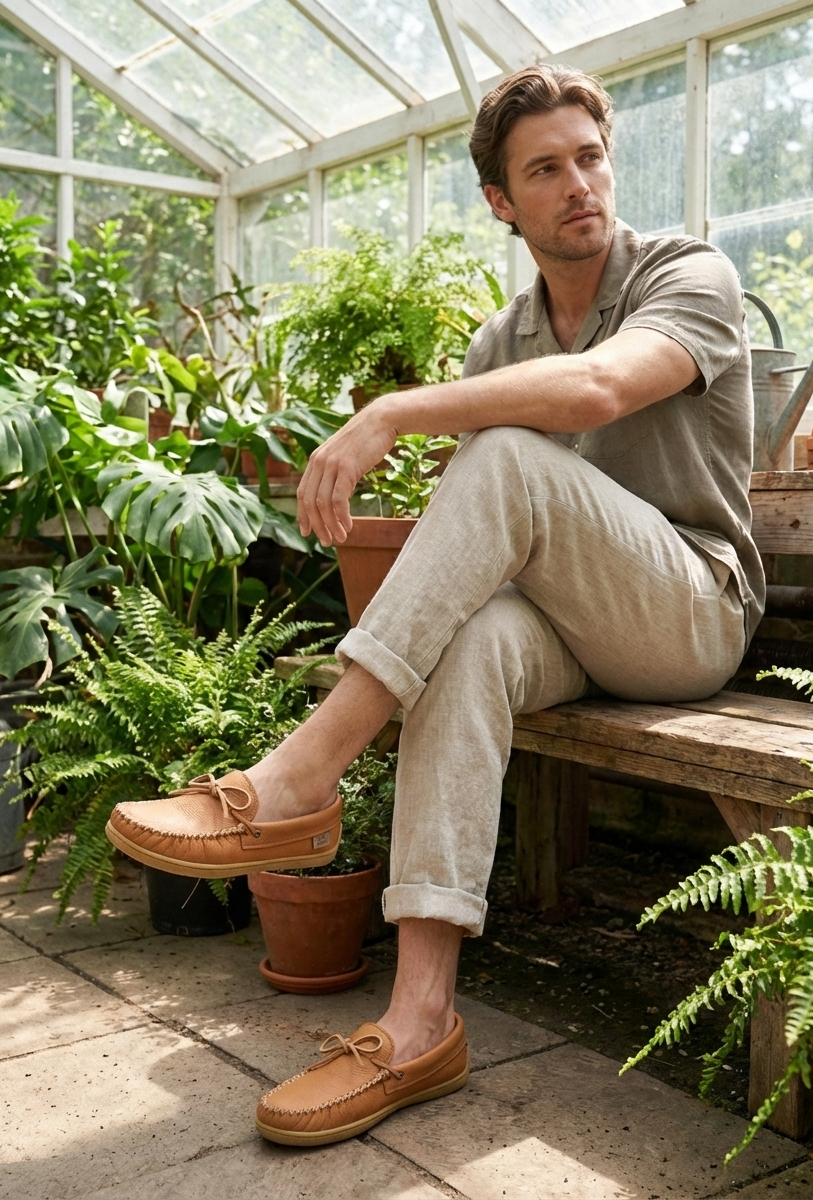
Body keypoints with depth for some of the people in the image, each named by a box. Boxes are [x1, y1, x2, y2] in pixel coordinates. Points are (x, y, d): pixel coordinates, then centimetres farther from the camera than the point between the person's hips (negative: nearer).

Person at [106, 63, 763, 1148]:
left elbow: (597, 389, -27)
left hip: (694, 612, -4)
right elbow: (478, 535, 8)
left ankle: (300, 776, -34)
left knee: (508, 455, -30)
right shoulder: (499, 342, 14)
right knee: (471, 638, -33)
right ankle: (421, 1021, -36)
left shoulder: (692, 276, -3)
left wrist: (391, 413, -28)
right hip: (565, 624, 4)